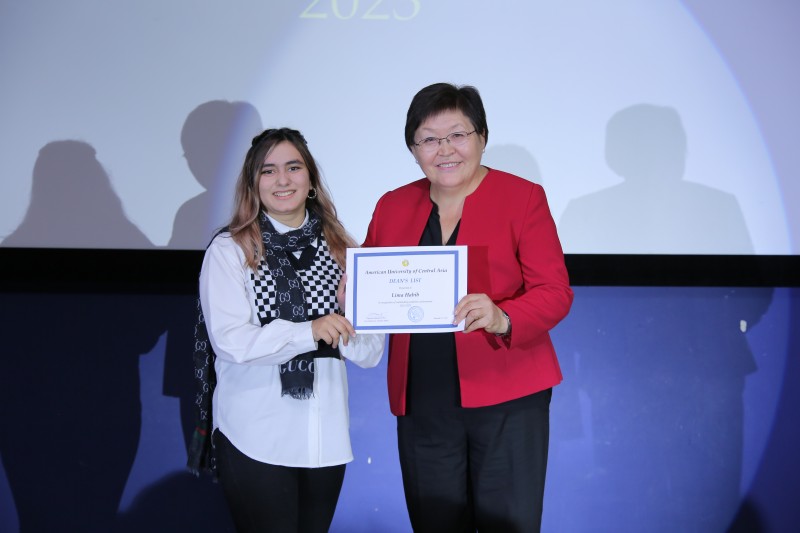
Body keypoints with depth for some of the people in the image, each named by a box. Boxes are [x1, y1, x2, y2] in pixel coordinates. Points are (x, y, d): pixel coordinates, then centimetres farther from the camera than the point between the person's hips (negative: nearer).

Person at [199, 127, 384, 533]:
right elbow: (230, 341, -16)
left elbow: (369, 354, 2)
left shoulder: (339, 250, 5)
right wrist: (307, 331, -26)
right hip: (255, 438, -4)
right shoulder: (229, 250, -4)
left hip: (325, 436, 4)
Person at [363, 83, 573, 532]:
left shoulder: (523, 197, -2)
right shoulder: (393, 206, 10)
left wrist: (503, 318, -25)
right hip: (422, 404, 4)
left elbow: (555, 292, -7)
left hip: (506, 398, -3)